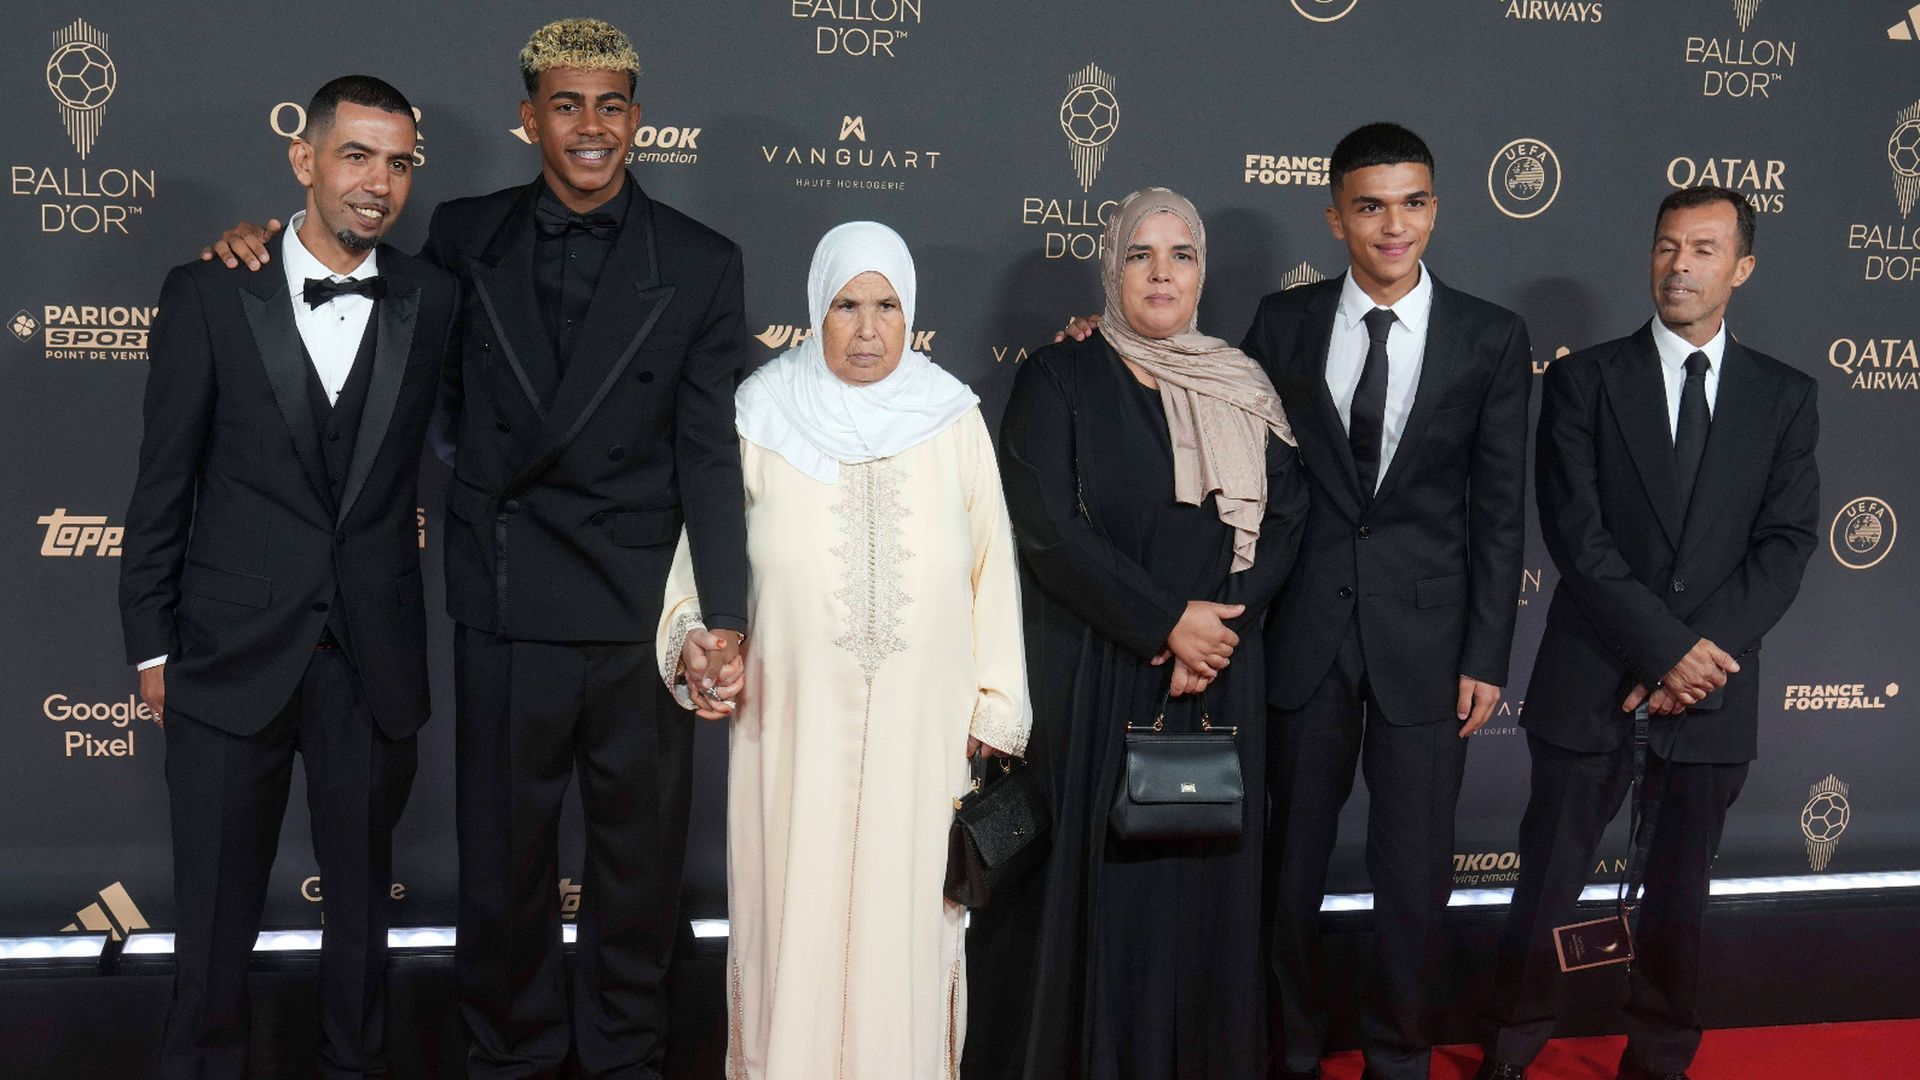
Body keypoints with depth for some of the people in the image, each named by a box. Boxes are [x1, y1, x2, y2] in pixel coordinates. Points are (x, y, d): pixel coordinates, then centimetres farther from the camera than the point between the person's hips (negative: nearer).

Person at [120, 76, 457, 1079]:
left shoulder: (433, 300, 0)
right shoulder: (208, 293, -3)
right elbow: (163, 481, 0)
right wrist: (151, 644, 0)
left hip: (373, 658, 2)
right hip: (231, 654, -1)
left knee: (361, 901, 16)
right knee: (215, 914, 11)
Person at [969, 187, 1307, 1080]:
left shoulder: (1244, 392, 11)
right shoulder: (1059, 379, -1)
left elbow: (1283, 522, 5)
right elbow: (1046, 528, -11)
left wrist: (1217, 629, -11)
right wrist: (1166, 622, -14)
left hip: (1215, 683, 3)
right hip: (1090, 679, -3)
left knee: (1202, 884, 6)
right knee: (1090, 884, 1)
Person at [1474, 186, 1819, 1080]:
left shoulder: (1785, 397, 7)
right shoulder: (1584, 379, -1)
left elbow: (1785, 545, -1)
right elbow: (1576, 535, -9)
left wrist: (1703, 652, -13)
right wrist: (1666, 648, -15)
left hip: (1713, 688, 2)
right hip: (1591, 681, -2)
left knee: (1679, 895, 14)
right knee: (1547, 883, 6)